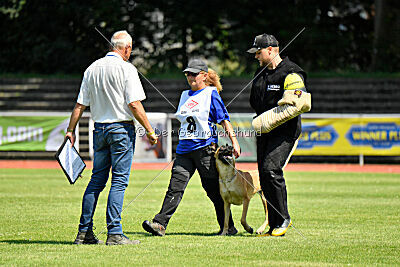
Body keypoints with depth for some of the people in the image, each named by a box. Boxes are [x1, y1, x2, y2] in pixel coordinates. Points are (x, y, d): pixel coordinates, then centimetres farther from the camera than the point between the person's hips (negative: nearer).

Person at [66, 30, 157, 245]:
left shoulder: (92, 69, 8)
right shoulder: (126, 69, -9)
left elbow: (80, 104, 8)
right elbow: (134, 104, -15)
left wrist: (71, 130, 16)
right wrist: (149, 131, -8)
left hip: (99, 129, 6)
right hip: (121, 128, -6)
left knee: (97, 180, 11)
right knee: (119, 181, -5)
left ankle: (84, 232, 10)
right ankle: (114, 233, -10)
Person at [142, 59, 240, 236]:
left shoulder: (211, 94, 0)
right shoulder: (185, 95, 18)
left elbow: (224, 120, -2)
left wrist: (234, 142, -7)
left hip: (205, 148, -5)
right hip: (184, 149, 5)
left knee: (214, 190, 1)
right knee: (175, 188, -7)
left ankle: (228, 227, 12)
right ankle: (159, 224, -15)